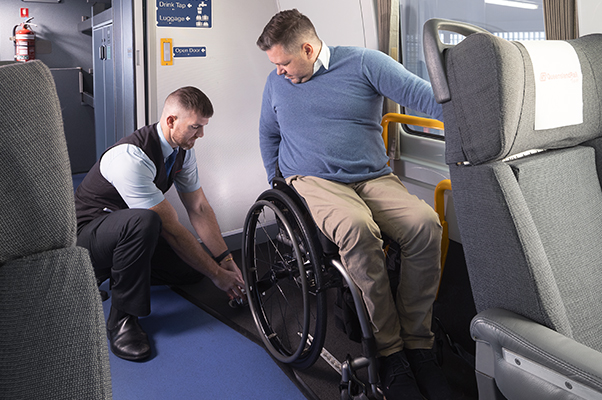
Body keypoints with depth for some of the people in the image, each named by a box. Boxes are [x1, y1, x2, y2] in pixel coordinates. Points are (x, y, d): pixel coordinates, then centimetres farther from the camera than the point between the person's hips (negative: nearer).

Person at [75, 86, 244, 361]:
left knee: (194, 266, -5)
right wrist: (216, 274, -22)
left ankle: (124, 270, 14)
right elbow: (170, 229, -29)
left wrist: (226, 259, -6)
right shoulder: (132, 157, -31)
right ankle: (121, 318, -23)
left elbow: (198, 208, 0)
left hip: (128, 231, 8)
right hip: (85, 234, -8)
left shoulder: (182, 149, -5)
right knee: (143, 221, -40)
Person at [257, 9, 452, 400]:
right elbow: (268, 135, 28)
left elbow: (422, 94, -6)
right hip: (312, 181, 0)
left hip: (374, 178, 1)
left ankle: (418, 343, -15)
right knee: (357, 227, -36)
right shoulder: (277, 82, 14)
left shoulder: (364, 63, 2)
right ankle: (389, 351, -23)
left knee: (426, 224, -30)